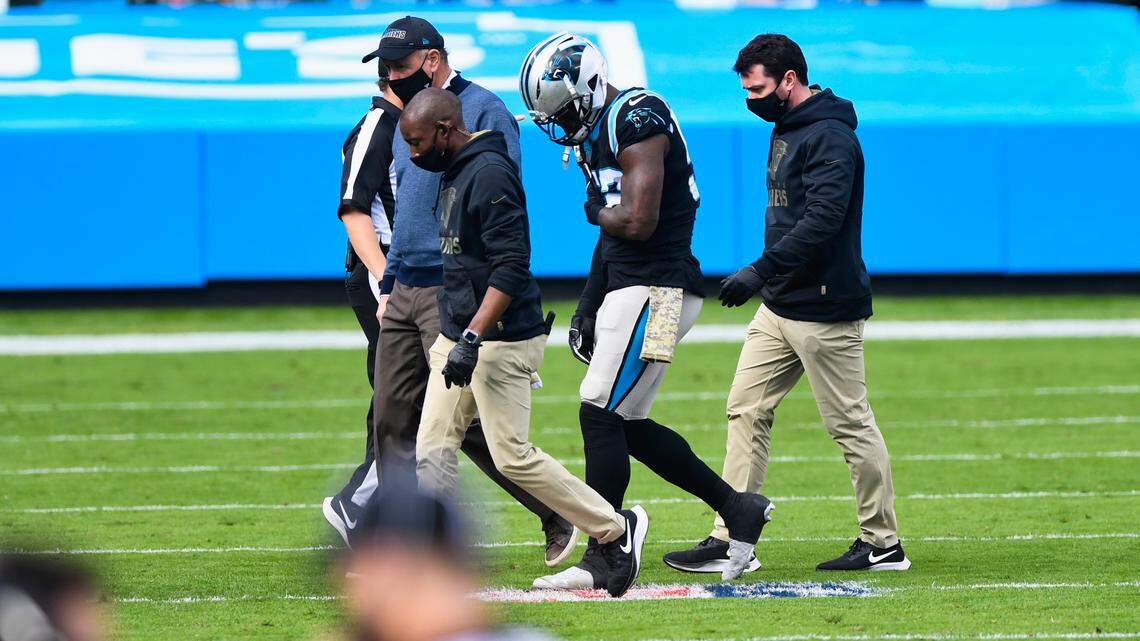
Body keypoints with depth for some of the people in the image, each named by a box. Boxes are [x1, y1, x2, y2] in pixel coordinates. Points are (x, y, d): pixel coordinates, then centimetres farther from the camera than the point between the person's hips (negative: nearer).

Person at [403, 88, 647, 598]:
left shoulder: (490, 173, -17)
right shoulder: (455, 173, 14)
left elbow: (511, 267, -23)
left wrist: (472, 340, -27)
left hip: (501, 340, -10)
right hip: (457, 336, 10)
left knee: (513, 456, -9)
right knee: (432, 452, 4)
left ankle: (614, 529, 4)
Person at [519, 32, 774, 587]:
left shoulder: (637, 121, -17)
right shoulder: (598, 130, 15)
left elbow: (638, 223, -24)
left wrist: (594, 211, -4)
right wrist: (588, 308, 18)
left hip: (656, 290, -10)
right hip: (629, 289, 10)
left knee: (601, 416, -9)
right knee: (623, 424, 10)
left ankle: (602, 561, -4)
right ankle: (737, 510, 19)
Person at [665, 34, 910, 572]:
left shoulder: (830, 139, -17)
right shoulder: (786, 130, 14)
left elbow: (822, 221, -27)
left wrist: (761, 270, -28)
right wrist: (767, 277, 18)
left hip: (825, 310, -10)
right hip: (780, 306, 10)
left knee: (851, 425, -2)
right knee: (746, 411, 5)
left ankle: (883, 544, 8)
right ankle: (730, 540, 5)